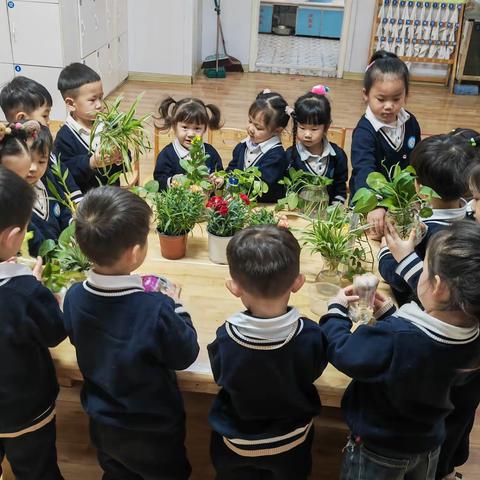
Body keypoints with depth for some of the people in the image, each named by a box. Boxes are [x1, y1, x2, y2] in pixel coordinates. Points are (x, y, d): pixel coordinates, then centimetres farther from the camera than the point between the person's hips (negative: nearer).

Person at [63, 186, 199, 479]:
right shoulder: (156, 309, -36)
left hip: (103, 425, 4)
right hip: (153, 432, -4)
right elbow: (185, 356, -19)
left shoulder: (74, 298, -20)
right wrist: (176, 307, -6)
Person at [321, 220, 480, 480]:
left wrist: (336, 310, -8)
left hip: (378, 451, -5)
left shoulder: (393, 338, -41)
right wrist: (391, 316, 0)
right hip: (430, 444, 5)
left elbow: (341, 351, -25)